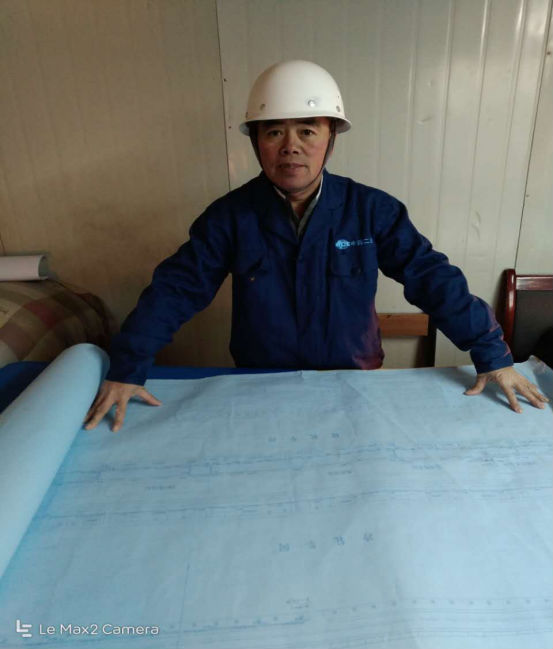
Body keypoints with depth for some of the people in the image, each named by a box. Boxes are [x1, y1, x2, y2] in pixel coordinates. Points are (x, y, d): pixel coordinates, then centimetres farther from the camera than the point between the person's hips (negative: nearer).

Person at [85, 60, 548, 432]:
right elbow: (176, 287, -13)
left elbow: (432, 277, -12)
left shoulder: (371, 210, -14)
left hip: (353, 381, 1)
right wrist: (127, 368, -19)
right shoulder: (230, 215, -13)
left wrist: (492, 355, -14)